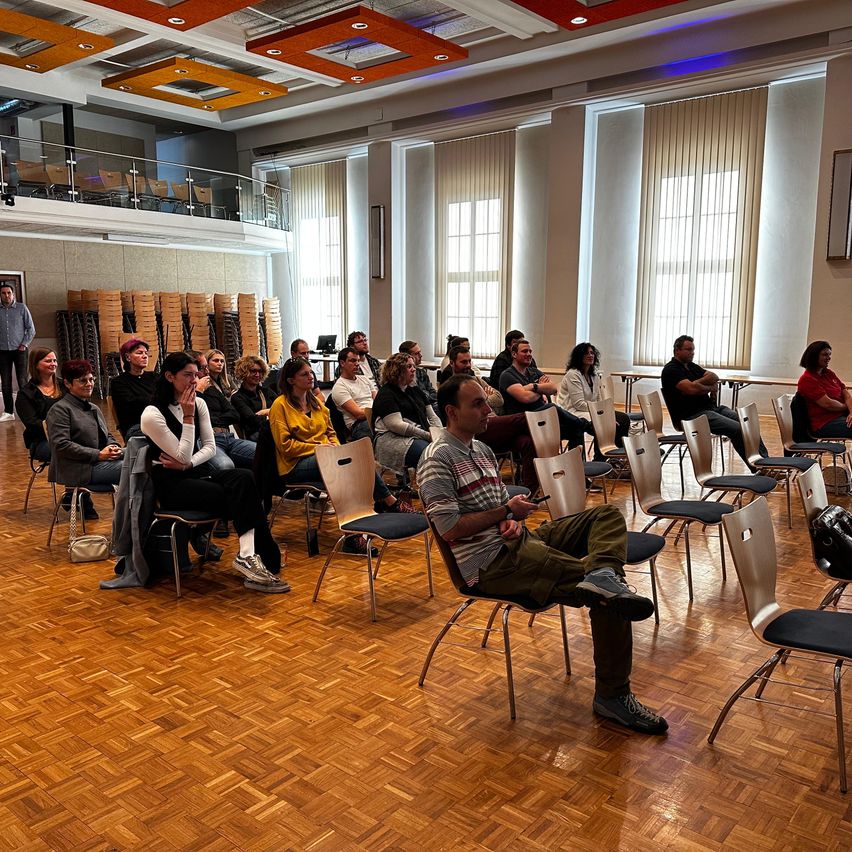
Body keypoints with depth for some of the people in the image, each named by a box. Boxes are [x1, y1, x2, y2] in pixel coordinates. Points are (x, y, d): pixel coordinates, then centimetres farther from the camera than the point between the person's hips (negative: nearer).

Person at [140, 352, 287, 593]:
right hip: (171, 483, -6)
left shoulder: (199, 403, 7)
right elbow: (183, 456, -14)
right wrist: (188, 417, -17)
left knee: (244, 478, -27)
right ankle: (250, 557, -26)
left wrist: (187, 464, -11)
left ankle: (249, 556, -34)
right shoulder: (152, 414, -12)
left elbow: (210, 447, 7)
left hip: (198, 472, 6)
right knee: (241, 495, -29)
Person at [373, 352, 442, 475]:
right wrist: (428, 436, -15)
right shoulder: (386, 394, -1)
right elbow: (397, 425, -13)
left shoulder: (415, 391, 24)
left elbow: (432, 417, 24)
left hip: (422, 437, 8)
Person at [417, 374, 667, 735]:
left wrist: (514, 521, -1)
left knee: (607, 515, -7)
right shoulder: (437, 459, -10)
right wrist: (507, 511, -10)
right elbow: (450, 529, -18)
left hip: (517, 540, 10)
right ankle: (612, 695, -15)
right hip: (490, 561, -10)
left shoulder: (481, 449, 19)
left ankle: (603, 577, -33)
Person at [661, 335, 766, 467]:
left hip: (711, 407, 9)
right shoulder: (670, 370, -6)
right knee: (737, 429, -24)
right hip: (692, 415, -9)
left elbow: (714, 377, 11)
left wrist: (696, 382, -9)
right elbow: (691, 389, -20)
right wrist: (710, 388, -2)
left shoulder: (691, 366, 22)